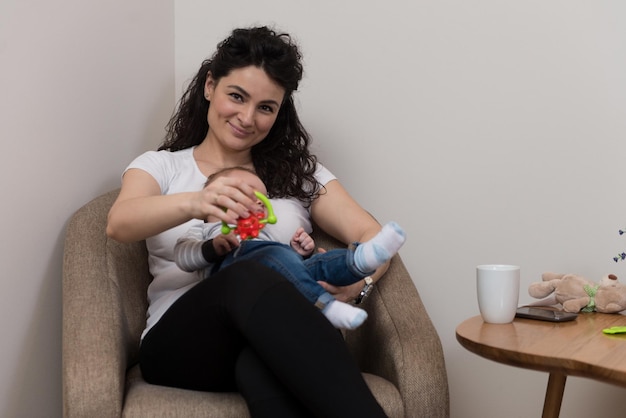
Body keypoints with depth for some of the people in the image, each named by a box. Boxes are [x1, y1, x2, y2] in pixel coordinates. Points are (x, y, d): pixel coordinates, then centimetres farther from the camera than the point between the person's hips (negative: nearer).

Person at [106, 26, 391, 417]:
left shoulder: (300, 172, 22)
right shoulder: (160, 166, 17)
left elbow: (371, 235, 10)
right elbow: (119, 224, -6)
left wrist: (356, 280, -17)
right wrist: (194, 203, -30)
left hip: (284, 335, 1)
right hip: (181, 343, 0)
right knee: (250, 277, -37)